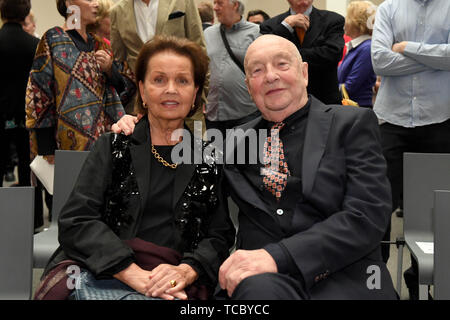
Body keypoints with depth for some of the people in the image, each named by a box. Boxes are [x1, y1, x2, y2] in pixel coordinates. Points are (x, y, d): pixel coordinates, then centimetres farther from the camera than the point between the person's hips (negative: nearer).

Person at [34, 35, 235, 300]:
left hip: (173, 288, 2)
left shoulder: (208, 159, 15)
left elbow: (221, 236, 10)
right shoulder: (113, 147, 12)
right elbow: (76, 221, 0)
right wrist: (134, 274, -14)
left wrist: (186, 271, -12)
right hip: (99, 276, -1)